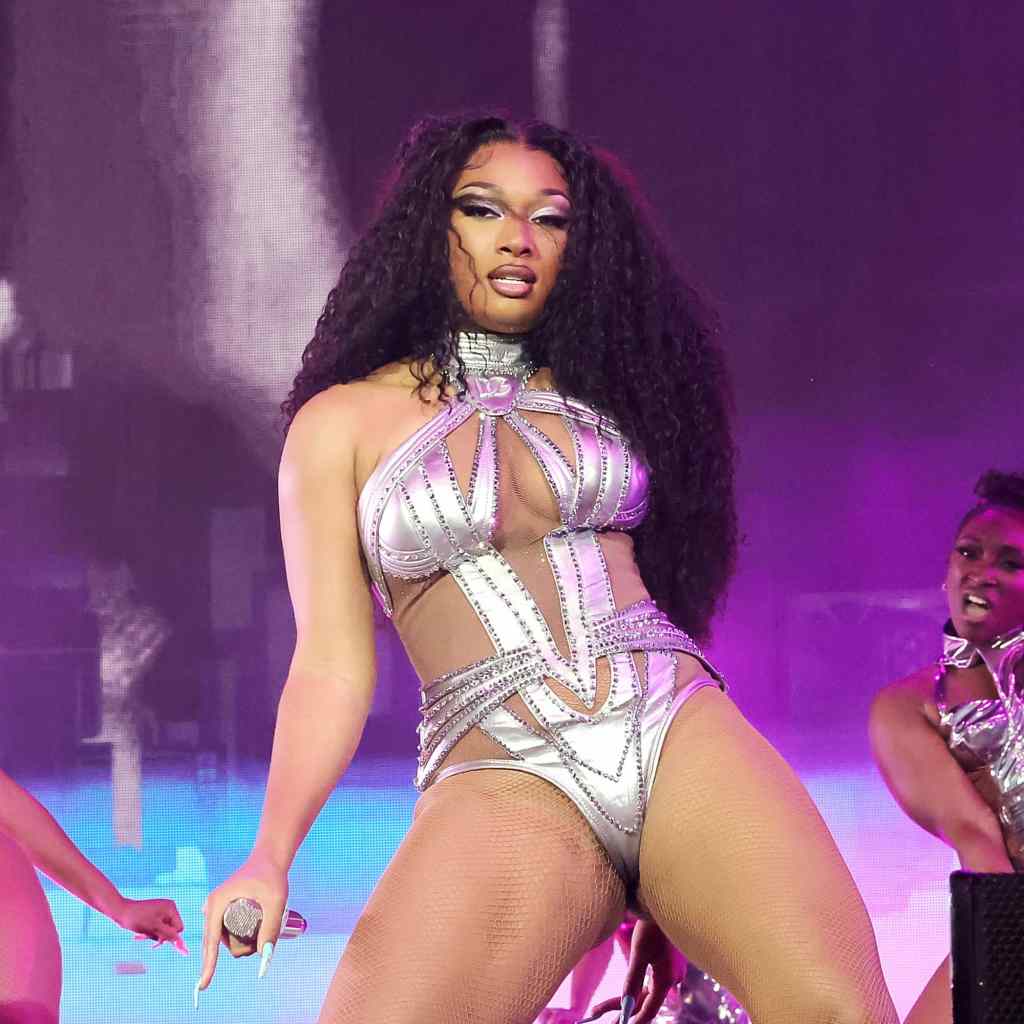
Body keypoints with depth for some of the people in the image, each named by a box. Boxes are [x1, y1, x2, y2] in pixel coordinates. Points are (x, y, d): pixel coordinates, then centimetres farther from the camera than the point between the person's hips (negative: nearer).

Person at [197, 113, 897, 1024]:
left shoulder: (602, 385, 20)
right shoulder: (344, 423, 11)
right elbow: (332, 661, 4)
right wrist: (271, 855, -8)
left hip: (683, 736, 2)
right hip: (501, 777, -2)